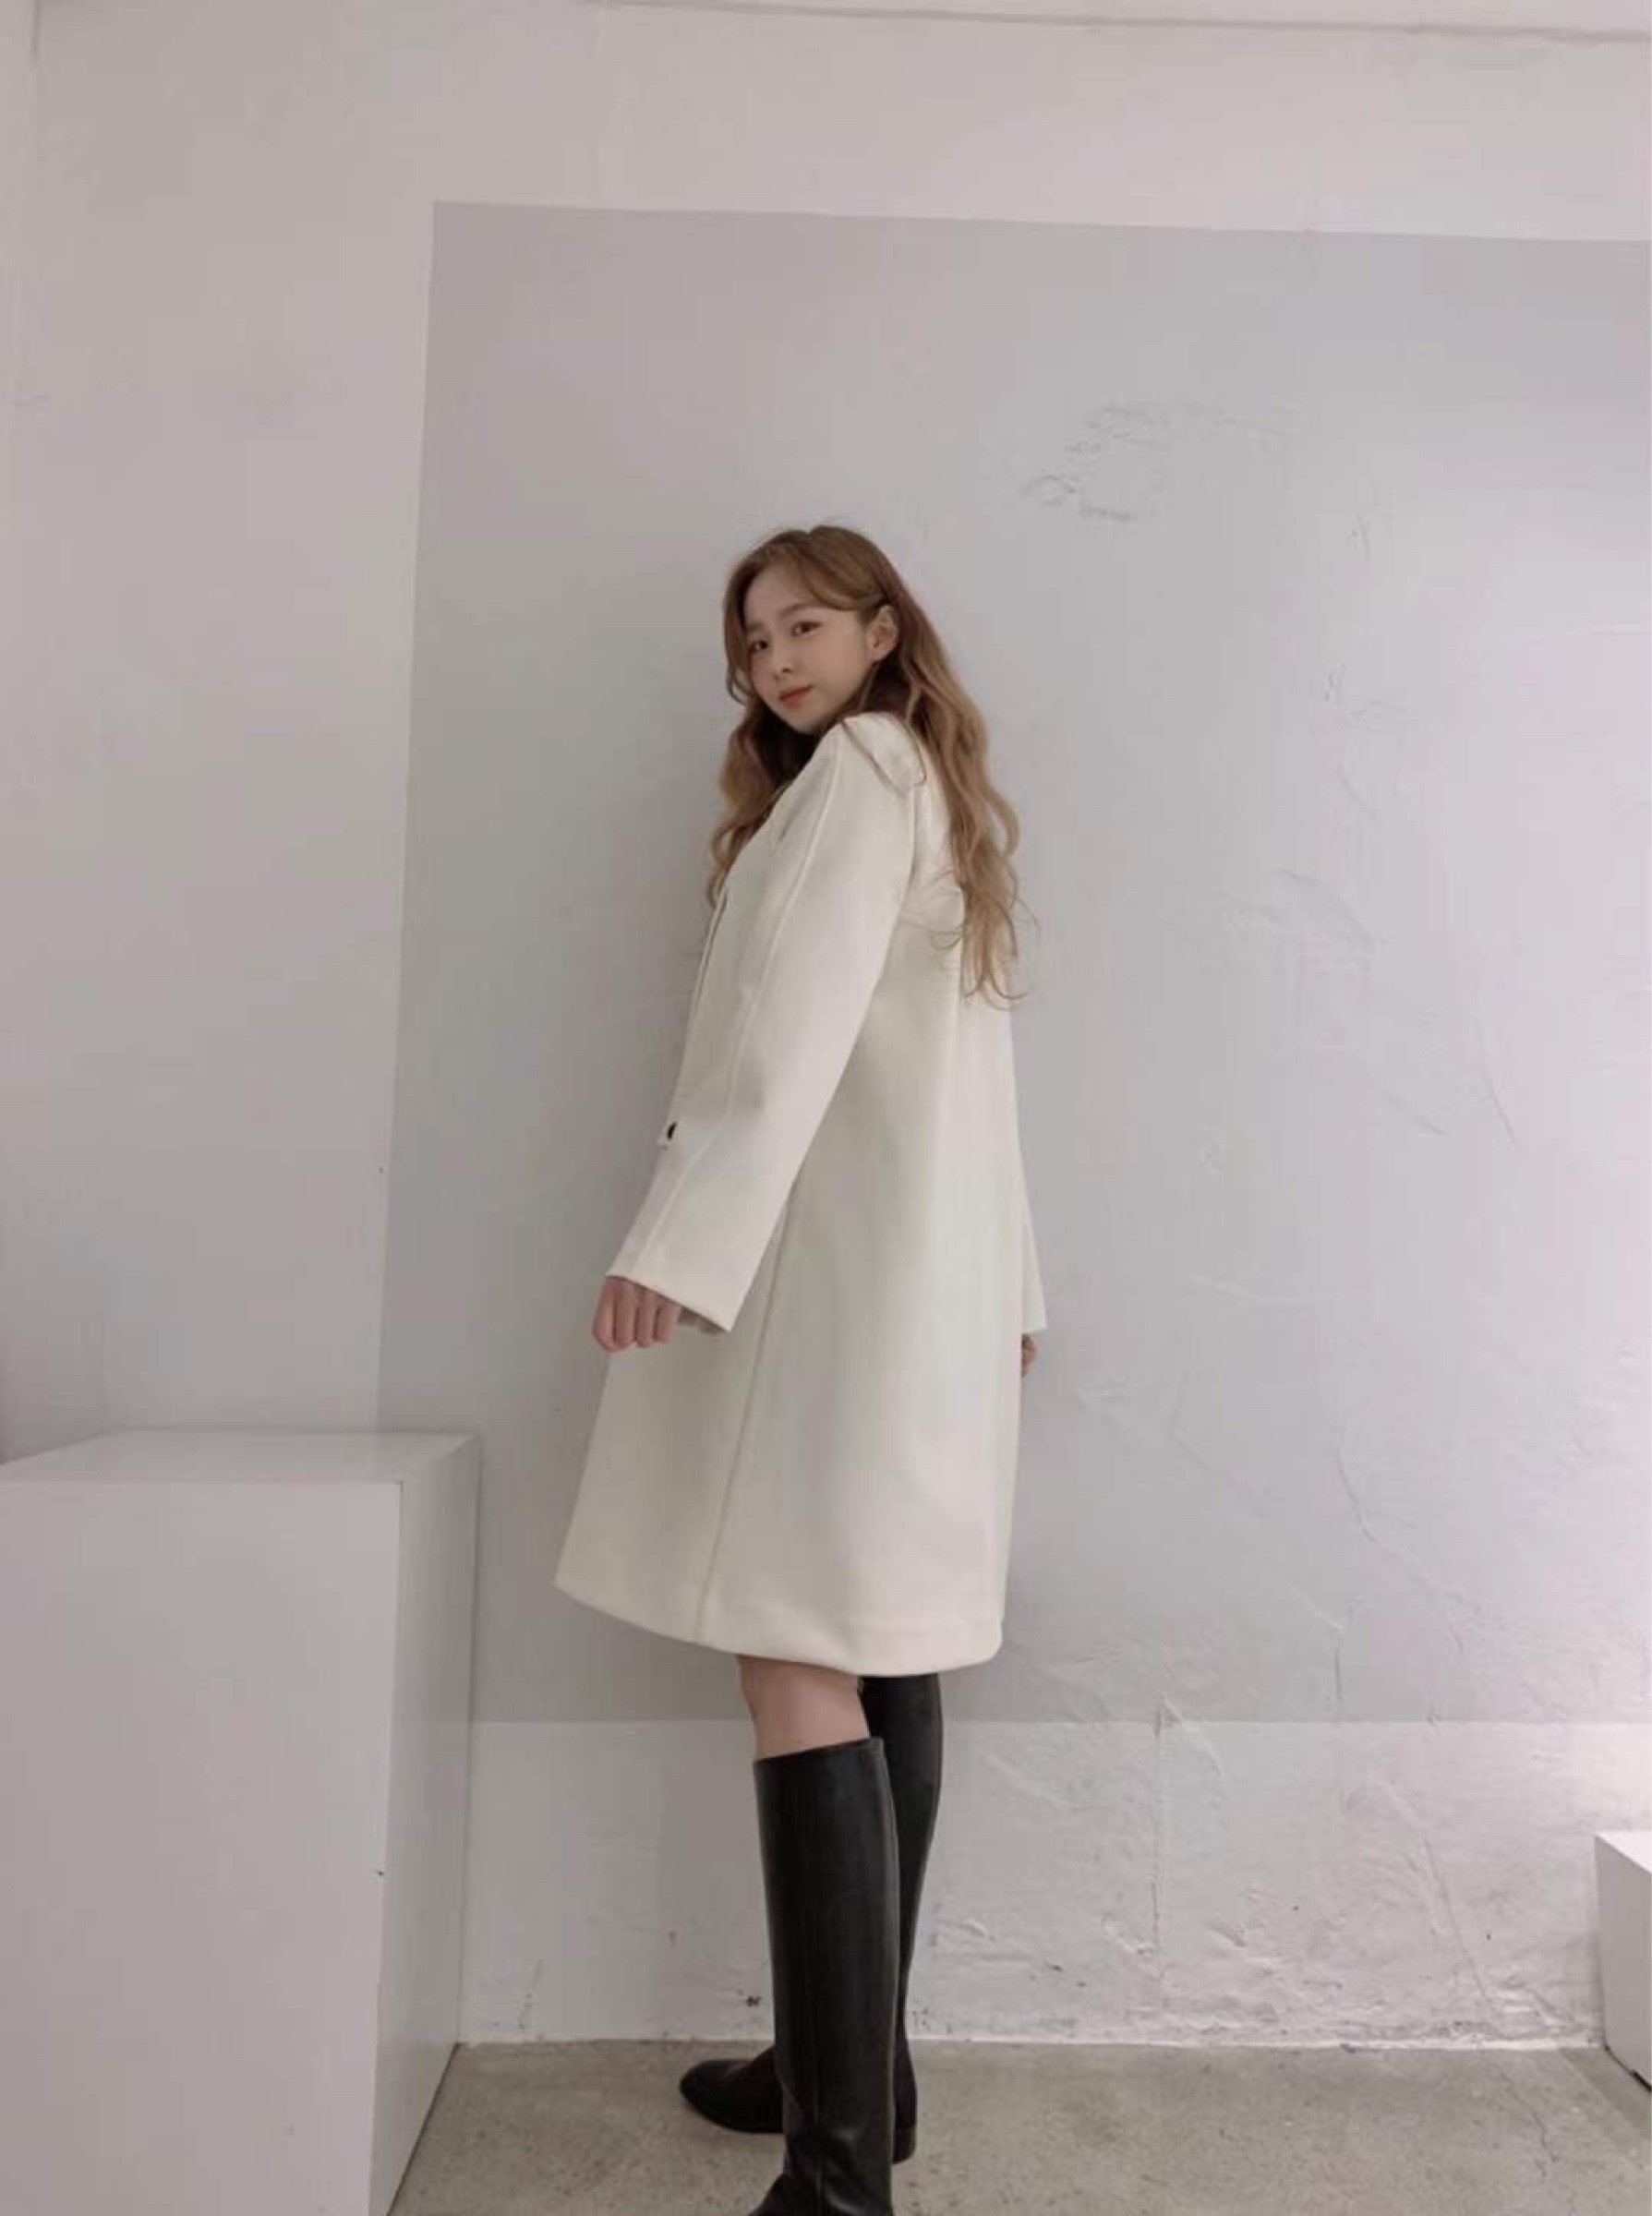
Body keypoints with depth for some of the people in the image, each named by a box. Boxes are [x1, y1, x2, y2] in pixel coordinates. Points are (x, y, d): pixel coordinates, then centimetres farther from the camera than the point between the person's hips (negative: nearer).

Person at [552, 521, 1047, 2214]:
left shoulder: (861, 766, -2)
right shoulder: (941, 797, 27)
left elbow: (799, 1020, -18)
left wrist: (682, 1240, -27)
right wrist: (1006, 1282, 23)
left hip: (834, 1260, -10)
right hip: (919, 1272, 10)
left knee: (800, 1672, -12)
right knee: (876, 1664, 9)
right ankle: (854, 2068, 19)